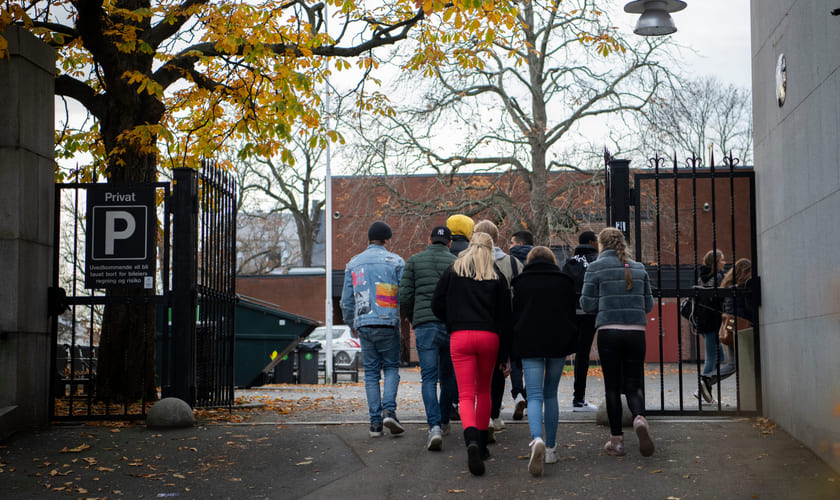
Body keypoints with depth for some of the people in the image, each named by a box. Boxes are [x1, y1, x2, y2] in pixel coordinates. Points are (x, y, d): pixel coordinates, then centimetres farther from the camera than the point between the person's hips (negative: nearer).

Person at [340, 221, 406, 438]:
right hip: (388, 323, -2)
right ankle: (389, 410, -12)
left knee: (371, 372, 8)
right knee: (391, 367, 9)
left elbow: (346, 301, 12)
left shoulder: (353, 264, 10)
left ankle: (375, 422, 2)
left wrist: (352, 325, 25)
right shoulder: (395, 261, 1)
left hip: (364, 325, 3)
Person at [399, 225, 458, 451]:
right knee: (448, 375, 17)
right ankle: (443, 421, 29)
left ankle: (435, 427, -19)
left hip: (425, 324, -1)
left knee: (429, 378, -3)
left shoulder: (414, 261, 8)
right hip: (452, 325, 1)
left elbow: (405, 296, 3)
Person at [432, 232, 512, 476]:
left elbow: (436, 305, 7)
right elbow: (504, 316, 5)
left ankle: (472, 440, -30)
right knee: (483, 391, 19)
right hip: (489, 336, 1)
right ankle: (481, 445, 26)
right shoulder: (497, 277, 6)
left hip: (460, 336, -1)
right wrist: (505, 352, 9)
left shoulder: (452, 272, 6)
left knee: (466, 395, -5)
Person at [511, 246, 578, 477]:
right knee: (550, 394, 15)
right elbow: (571, 314, 10)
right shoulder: (564, 280, 9)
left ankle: (537, 440, -32)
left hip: (529, 344, -2)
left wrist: (513, 352, 12)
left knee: (534, 396, -7)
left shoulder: (521, 281, 5)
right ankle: (551, 448, 16)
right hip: (559, 343, 2)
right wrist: (571, 346, 16)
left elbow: (515, 315, 6)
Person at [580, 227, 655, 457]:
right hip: (636, 332, 3)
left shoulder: (596, 268, -1)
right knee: (633, 384, 8)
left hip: (608, 331, -3)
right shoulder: (638, 268, 10)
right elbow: (649, 304, 12)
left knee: (612, 386, 6)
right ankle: (639, 418, -22)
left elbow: (588, 304, -3)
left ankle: (616, 439, 7)